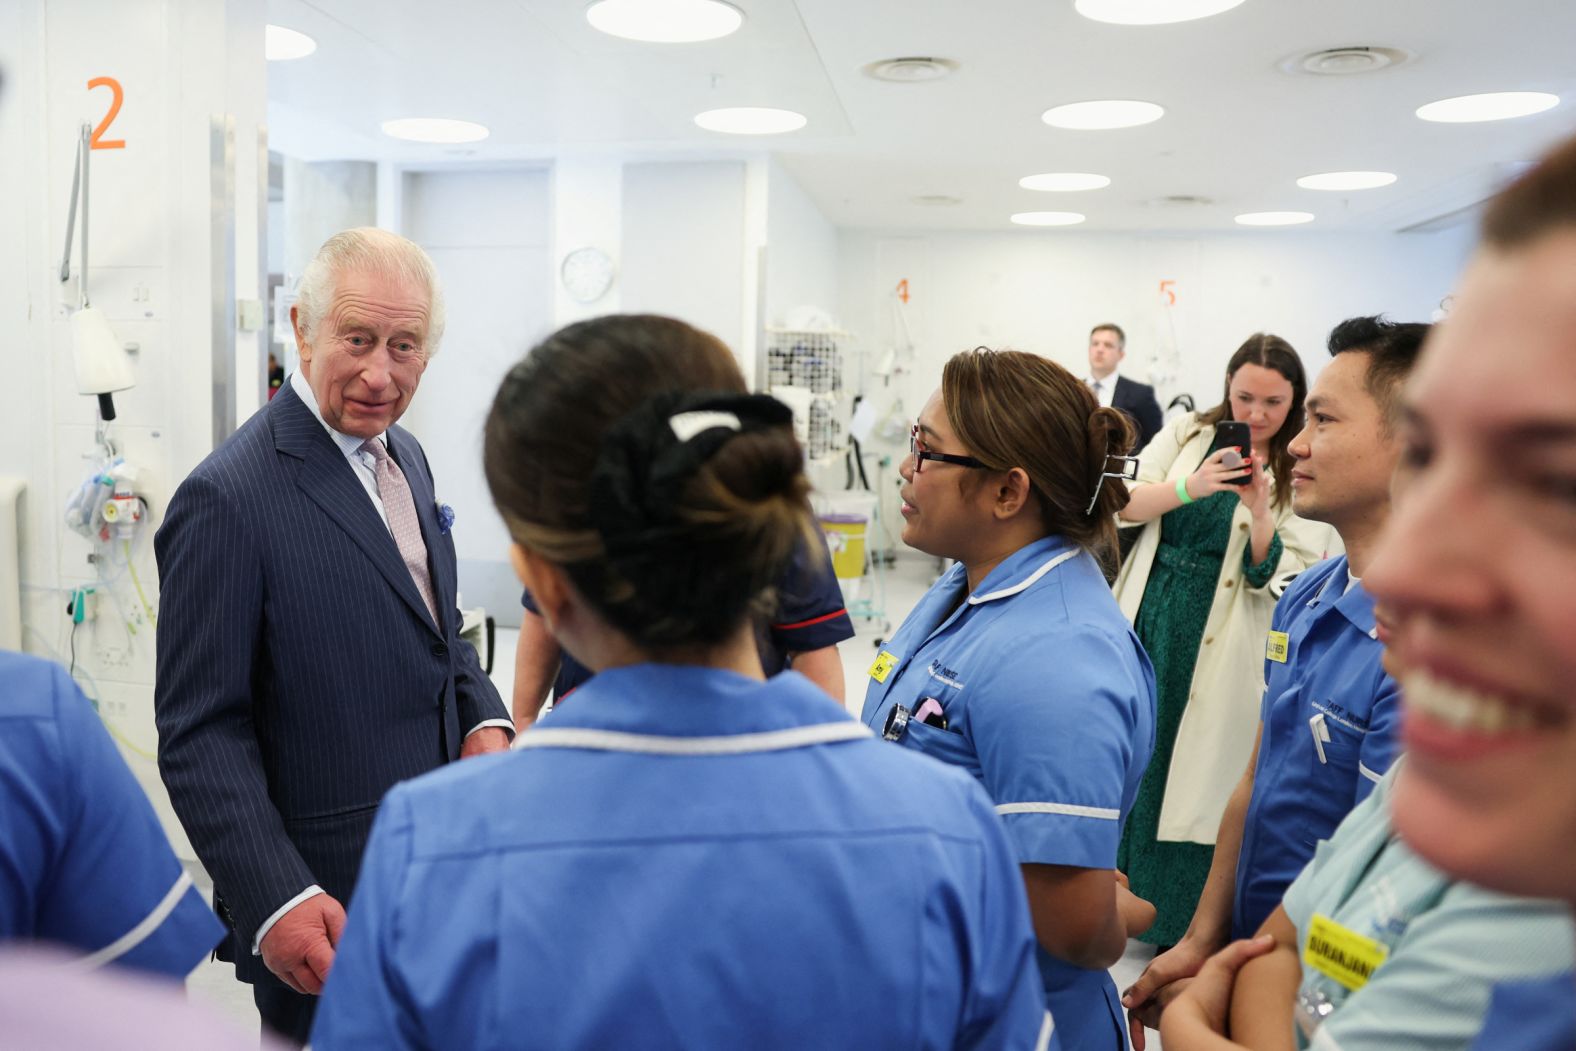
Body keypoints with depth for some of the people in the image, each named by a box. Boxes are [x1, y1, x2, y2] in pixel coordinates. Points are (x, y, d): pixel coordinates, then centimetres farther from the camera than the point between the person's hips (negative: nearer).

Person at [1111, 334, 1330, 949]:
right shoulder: (1187, 436, 6)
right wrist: (1191, 487, -21)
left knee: (1193, 765, 2)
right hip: (1147, 621, 3)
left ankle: (1180, 923, 22)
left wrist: (1260, 511, -21)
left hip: (1222, 647, -3)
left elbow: (1284, 580, -6)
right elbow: (1123, 503, -5)